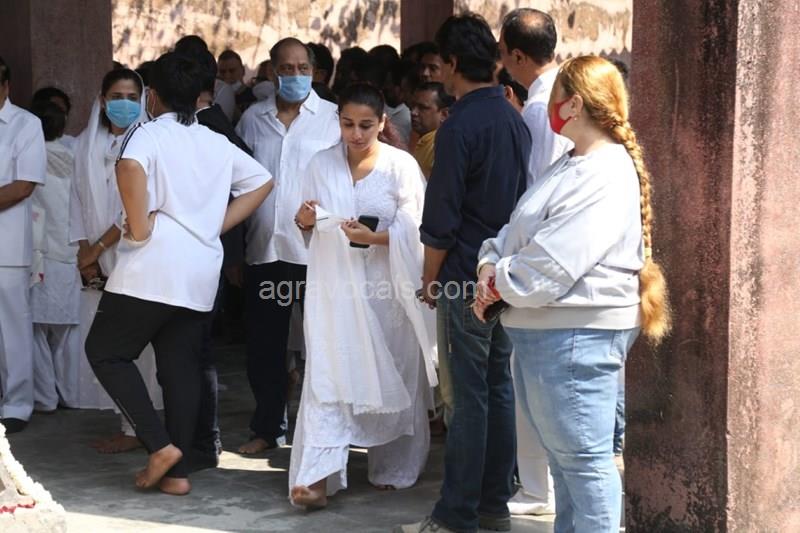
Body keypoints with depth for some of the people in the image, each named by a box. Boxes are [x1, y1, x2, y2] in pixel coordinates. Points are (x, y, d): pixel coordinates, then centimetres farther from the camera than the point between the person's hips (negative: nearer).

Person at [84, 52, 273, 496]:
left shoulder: (149, 133, -4)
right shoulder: (217, 143, 15)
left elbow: (130, 165, -27)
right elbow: (262, 182, 22)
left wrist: (138, 225, -17)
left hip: (151, 268, -6)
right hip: (201, 273, 6)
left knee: (106, 352, 6)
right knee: (182, 368, 9)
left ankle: (160, 444, -4)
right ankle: (177, 471, 9)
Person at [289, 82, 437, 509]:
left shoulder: (402, 166, -2)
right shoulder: (321, 164, 7)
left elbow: (412, 232, -7)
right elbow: (311, 228, 13)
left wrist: (374, 237, -22)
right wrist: (304, 221, -9)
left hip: (388, 285, -1)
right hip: (334, 285, 1)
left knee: (390, 376, 8)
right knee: (327, 375, -8)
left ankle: (391, 468, 24)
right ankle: (317, 475, -13)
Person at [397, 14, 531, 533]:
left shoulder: (460, 126, -15)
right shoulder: (516, 120, 8)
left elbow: (441, 219, -14)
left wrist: (430, 279, -2)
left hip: (467, 276, -8)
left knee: (466, 394, -3)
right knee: (499, 388, 12)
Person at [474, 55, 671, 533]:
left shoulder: (606, 176, -19)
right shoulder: (572, 166, 15)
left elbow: (555, 261, -25)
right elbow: (519, 229, 15)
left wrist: (499, 283, -11)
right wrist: (491, 264, -4)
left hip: (576, 336, -11)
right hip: (541, 330, 11)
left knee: (583, 458, -3)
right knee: (562, 454, 21)